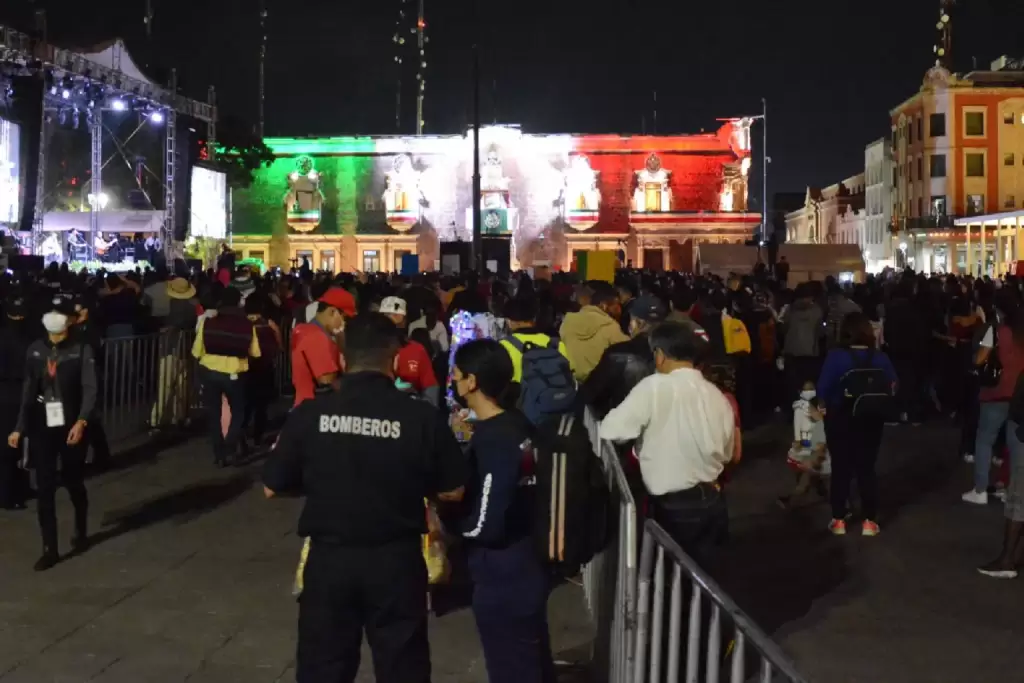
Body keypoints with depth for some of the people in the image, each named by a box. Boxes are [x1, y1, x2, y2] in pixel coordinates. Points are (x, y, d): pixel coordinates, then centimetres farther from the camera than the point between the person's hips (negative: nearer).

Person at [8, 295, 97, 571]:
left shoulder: (82, 350, -4)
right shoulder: (34, 350, 5)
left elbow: (89, 390, -10)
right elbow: (28, 392, 8)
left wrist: (81, 421, -23)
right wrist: (20, 427, 5)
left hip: (70, 427, -2)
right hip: (41, 428, 2)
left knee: (73, 483, 12)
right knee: (44, 489, 0)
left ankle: (81, 531, 37)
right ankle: (49, 549, 7)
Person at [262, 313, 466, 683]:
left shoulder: (309, 413, -10)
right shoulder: (422, 416, -13)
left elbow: (273, 486, 0)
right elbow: (453, 491, -4)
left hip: (329, 558, 1)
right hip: (396, 561, -1)